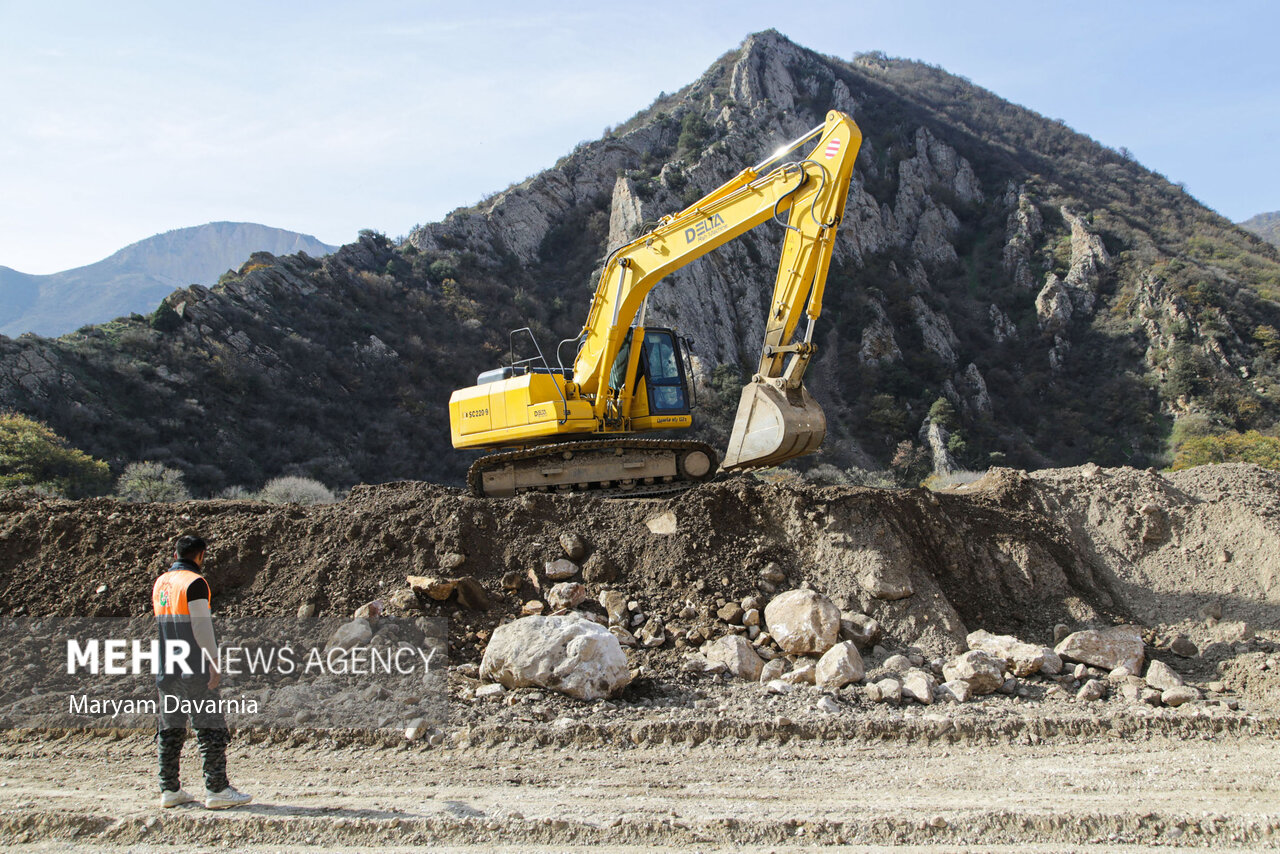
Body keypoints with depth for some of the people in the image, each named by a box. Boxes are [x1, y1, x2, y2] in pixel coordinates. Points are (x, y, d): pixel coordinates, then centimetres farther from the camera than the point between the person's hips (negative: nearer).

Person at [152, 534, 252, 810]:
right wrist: (214, 660, -11)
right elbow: (201, 624, -15)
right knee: (211, 728, -5)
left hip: (166, 672, 8)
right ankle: (216, 790, -6)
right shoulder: (194, 582, -11)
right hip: (195, 672, -8)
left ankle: (169, 790, 15)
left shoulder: (160, 582, 15)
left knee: (170, 730, 12)